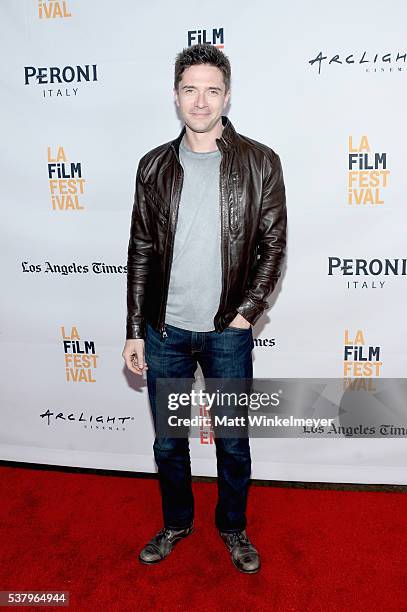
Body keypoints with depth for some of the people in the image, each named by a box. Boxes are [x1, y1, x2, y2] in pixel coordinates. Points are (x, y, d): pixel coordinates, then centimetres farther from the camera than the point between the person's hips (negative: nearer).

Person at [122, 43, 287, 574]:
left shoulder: (261, 163, -4)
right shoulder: (155, 165, 2)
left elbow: (273, 245, 0)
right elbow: (141, 251, 4)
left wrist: (247, 312, -9)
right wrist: (134, 331, 2)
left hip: (227, 332, -2)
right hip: (164, 331, 2)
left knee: (233, 443, 14)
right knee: (168, 442, 17)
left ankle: (233, 527, 40)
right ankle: (177, 523, 42)